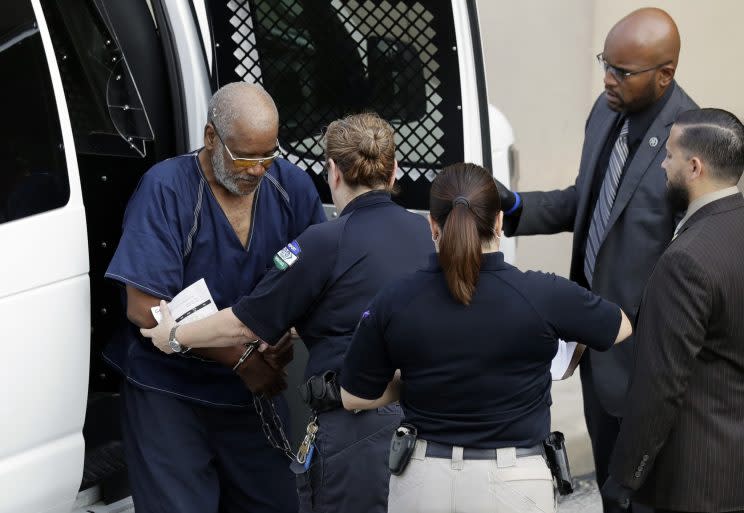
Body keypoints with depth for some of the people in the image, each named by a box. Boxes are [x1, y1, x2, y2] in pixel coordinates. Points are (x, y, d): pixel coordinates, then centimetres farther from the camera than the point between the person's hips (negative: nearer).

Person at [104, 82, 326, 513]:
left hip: (254, 385, 4)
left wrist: (286, 338, -18)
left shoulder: (292, 186, -3)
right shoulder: (165, 189, -15)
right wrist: (239, 358, -20)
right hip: (169, 391, -4)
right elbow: (145, 310, -18)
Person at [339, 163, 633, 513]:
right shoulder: (542, 295, -16)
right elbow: (622, 327, 3)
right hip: (511, 483, -1)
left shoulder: (394, 301, -12)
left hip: (422, 481, 2)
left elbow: (355, 398, 0)